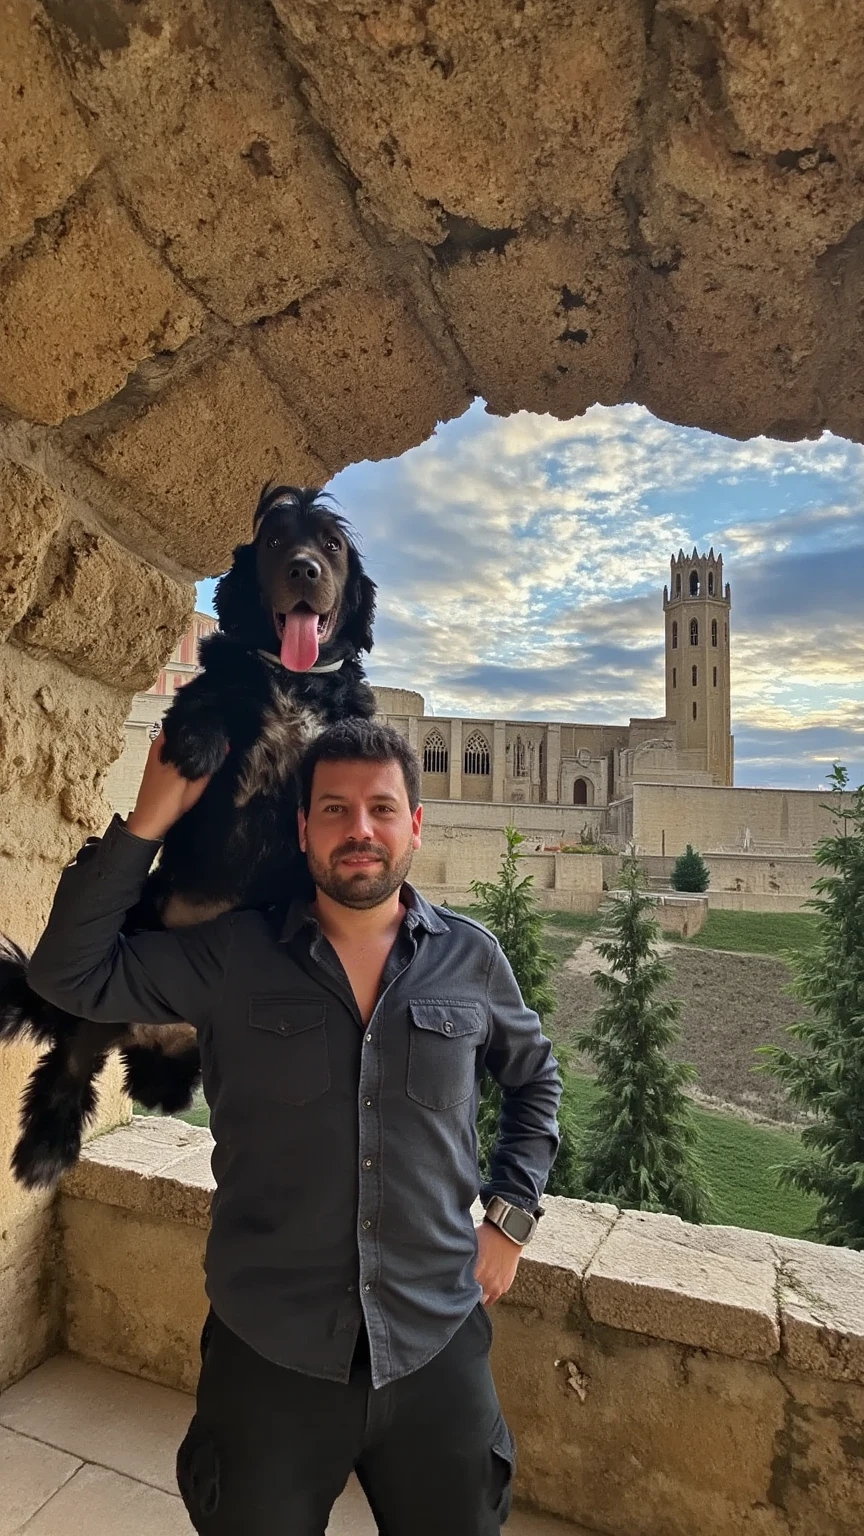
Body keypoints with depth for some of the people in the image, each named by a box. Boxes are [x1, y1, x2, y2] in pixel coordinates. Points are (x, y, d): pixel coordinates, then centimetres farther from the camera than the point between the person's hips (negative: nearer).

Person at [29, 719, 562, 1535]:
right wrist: (152, 817, -20)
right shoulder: (229, 956, -9)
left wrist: (511, 1213, 3)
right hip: (267, 1354, -1)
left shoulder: (471, 958, -6)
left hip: (440, 1348, 1)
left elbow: (535, 1077, 10)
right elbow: (71, 972, -14)